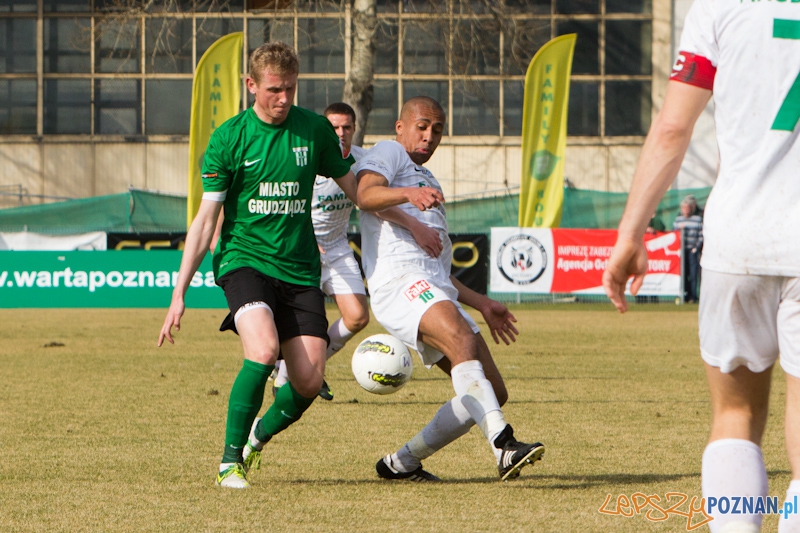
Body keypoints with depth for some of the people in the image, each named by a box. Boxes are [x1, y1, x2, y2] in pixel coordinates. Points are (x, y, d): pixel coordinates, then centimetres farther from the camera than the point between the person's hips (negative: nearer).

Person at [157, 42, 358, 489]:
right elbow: (206, 220, -1)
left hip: (300, 268, 3)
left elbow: (354, 189, 16)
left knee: (310, 380, -8)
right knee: (264, 351, -28)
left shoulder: (315, 129, 3)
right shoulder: (229, 138, -3)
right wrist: (179, 292, -6)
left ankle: (259, 437, 24)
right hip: (243, 258, -3)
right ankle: (231, 459, -12)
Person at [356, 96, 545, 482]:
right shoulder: (388, 154, 11)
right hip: (400, 279, -9)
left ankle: (402, 462, 9)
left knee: (493, 393, 2)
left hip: (435, 290, 9)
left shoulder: (427, 182, 37)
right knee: (462, 339, -34)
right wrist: (408, 194, -33)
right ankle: (503, 446, -51)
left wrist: (481, 303, 34)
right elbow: (366, 195, -14)